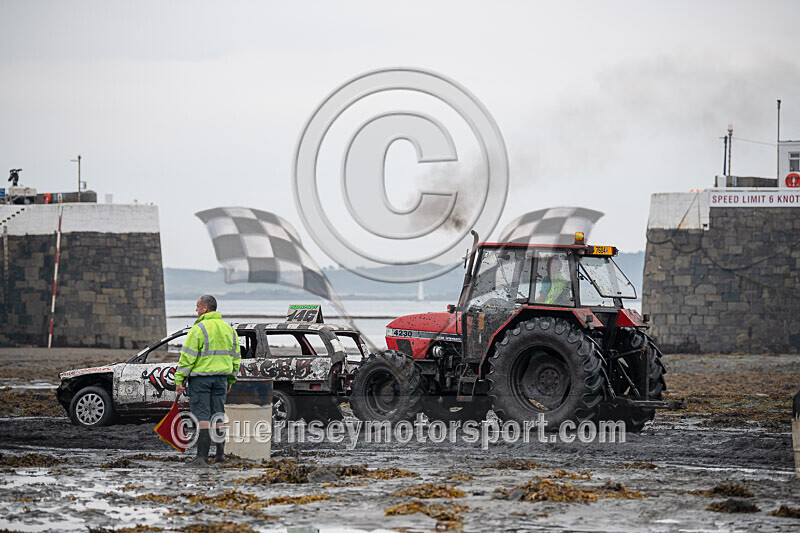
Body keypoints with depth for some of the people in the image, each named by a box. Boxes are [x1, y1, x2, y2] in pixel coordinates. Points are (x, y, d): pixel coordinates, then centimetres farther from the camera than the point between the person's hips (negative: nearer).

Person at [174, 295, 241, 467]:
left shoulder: (199, 329, -11)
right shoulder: (228, 329, 11)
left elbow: (187, 356, -13)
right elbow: (235, 357, 17)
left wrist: (179, 380, -10)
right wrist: (231, 380, 24)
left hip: (200, 377, -6)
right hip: (221, 378, 6)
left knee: (201, 416, -6)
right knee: (218, 415, 15)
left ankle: (202, 457, -10)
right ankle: (220, 453, 18)